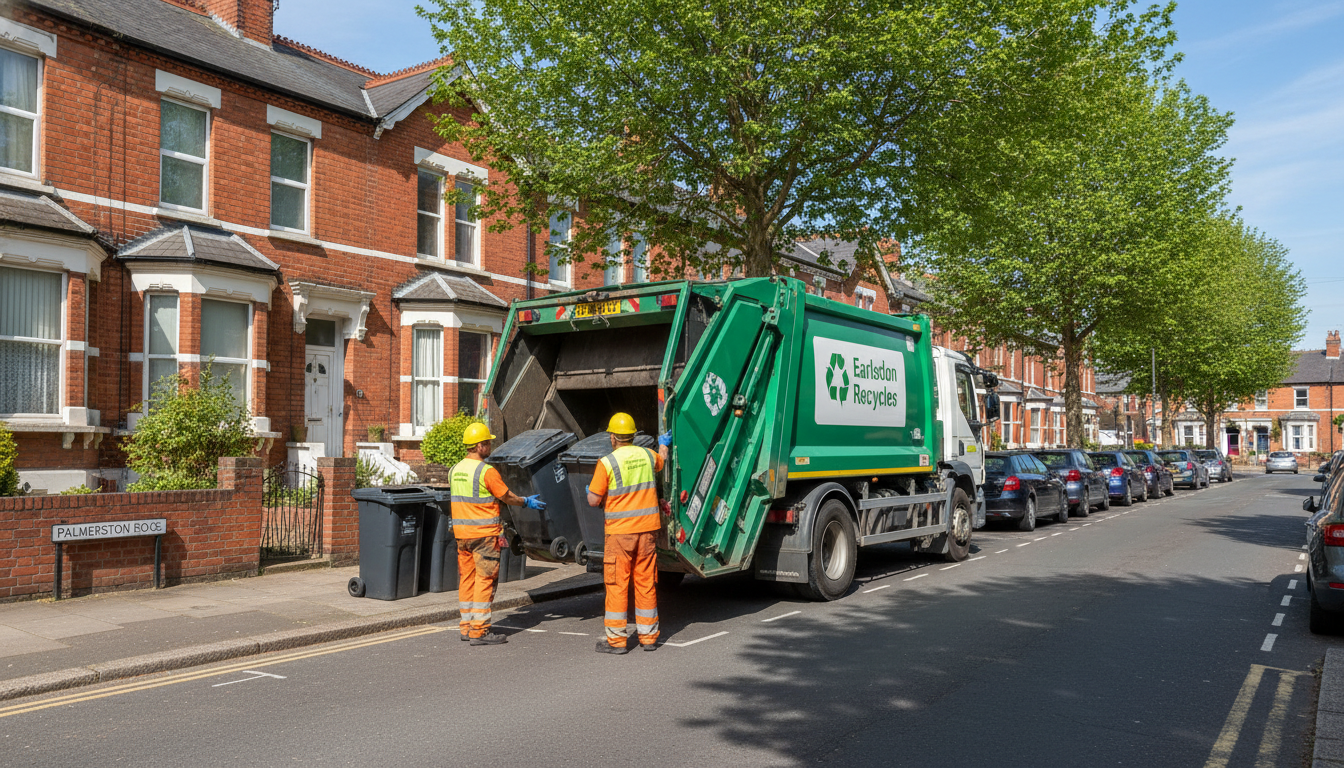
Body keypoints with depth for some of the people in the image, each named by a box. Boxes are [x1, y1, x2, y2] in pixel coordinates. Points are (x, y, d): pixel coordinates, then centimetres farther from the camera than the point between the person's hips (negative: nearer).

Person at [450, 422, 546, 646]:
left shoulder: (455, 470, 8)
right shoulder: (486, 472, -15)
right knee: (485, 579, -2)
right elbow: (507, 496, -7)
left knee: (466, 579, 13)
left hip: (461, 532, 7)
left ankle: (466, 626, 19)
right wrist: (527, 502, 10)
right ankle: (479, 630, -1)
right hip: (484, 534, -7)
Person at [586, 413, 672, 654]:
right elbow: (662, 460, 31)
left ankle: (616, 639, 6)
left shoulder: (607, 462, -11)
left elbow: (593, 500, -8)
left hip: (620, 531, -5)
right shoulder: (647, 455, 6)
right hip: (647, 528, 5)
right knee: (646, 582, 11)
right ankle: (648, 636, 17)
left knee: (617, 584, 2)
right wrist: (664, 444, 52)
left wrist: (589, 491, 15)